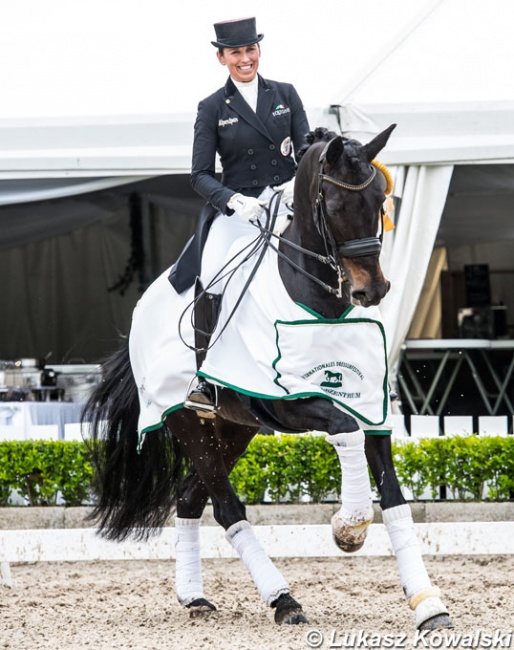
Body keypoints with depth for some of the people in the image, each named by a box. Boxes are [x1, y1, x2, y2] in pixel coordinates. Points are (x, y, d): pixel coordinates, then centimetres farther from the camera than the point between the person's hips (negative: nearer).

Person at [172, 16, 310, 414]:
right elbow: (201, 175, 0)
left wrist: (299, 181, -16)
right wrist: (235, 200, -19)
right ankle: (210, 381, -23)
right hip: (236, 211, -2)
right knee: (217, 276, -26)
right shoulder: (212, 108, 4)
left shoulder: (285, 95, 10)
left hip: (287, 203, 2)